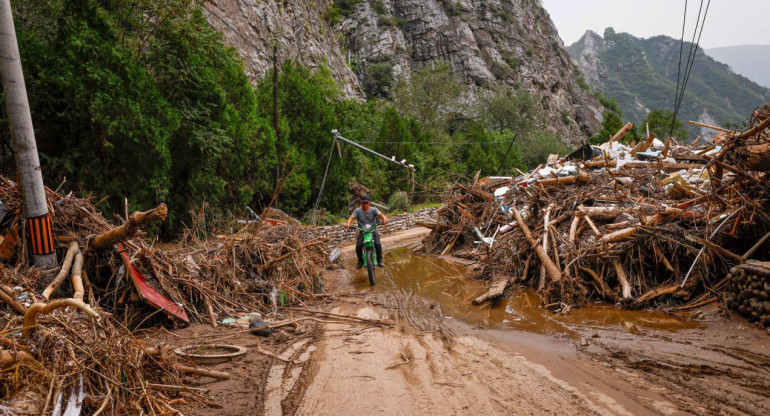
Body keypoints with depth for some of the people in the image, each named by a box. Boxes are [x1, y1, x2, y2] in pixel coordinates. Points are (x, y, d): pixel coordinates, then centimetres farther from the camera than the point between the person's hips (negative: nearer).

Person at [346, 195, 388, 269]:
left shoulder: (373, 210, 1)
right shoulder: (358, 210, 1)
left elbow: (380, 214, -15)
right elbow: (351, 217, -11)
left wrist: (384, 219, -39)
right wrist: (348, 224, -33)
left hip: (373, 231, 0)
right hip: (362, 232, 0)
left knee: (378, 244, -23)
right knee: (358, 246, -21)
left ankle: (379, 260, -1)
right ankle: (360, 261, 4)